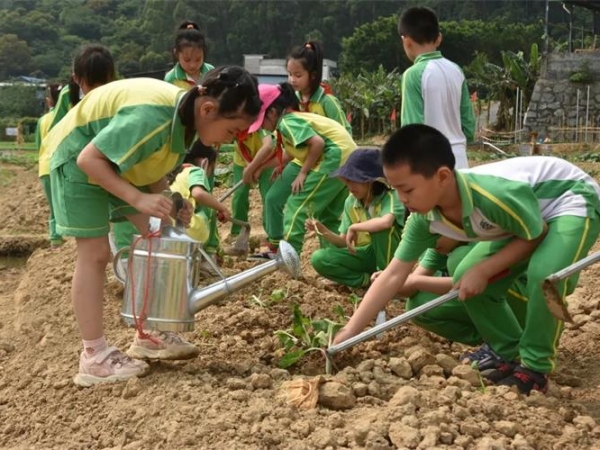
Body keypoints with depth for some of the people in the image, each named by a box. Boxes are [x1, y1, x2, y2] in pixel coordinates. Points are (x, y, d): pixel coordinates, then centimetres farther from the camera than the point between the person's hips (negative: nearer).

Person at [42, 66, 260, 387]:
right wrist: (139, 198, -37)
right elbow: (89, 159, -34)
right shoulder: (152, 118, -38)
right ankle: (94, 357, -2)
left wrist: (170, 204, -16)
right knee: (95, 253, -9)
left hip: (121, 161, 9)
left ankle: (146, 337, 16)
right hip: (78, 159, -9)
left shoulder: (186, 117, -9)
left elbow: (155, 166, 1)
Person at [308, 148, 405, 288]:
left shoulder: (389, 197, -22)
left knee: (381, 227, -36)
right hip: (366, 253, 5)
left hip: (389, 255, -5)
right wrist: (323, 230, -18)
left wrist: (354, 227, -31)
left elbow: (386, 222, -46)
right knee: (319, 259, -15)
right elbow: (343, 242, 1)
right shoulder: (351, 202, -3)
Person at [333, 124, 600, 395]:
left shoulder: (495, 194, -41)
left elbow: (535, 235, -21)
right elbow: (393, 276, -12)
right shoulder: (424, 217, -18)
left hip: (573, 200, -7)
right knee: (466, 280, -1)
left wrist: (483, 271, -22)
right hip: (529, 210, 7)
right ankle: (511, 355, 17)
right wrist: (348, 333, -14)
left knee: (545, 273, -33)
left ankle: (535, 368, -11)